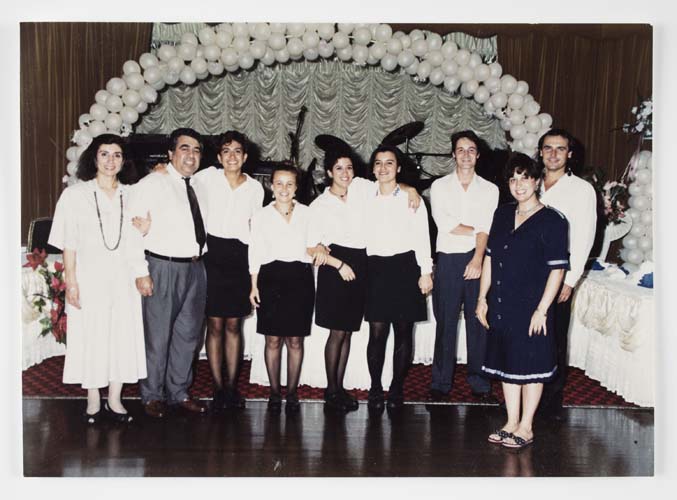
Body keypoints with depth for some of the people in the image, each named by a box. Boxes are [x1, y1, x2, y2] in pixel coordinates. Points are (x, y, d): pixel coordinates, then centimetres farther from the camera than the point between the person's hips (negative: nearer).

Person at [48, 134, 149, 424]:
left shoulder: (132, 195, 8)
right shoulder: (75, 195, 0)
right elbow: (68, 244, -2)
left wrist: (143, 274, -1)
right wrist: (71, 282, -9)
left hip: (123, 278, 2)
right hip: (89, 278, -2)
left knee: (123, 336, 3)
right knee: (90, 337, 2)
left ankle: (114, 400, 16)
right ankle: (93, 400, 17)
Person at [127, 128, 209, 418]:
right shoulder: (152, 184, -6)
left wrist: (201, 251, 9)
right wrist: (141, 271, -16)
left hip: (195, 267, 6)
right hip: (162, 267, -6)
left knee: (188, 334, 12)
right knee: (157, 336, 1)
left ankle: (178, 393, 26)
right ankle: (152, 396, 16)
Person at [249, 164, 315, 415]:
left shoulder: (307, 213, 7)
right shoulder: (261, 215, 6)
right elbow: (255, 252, 6)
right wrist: (254, 285, 3)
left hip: (300, 277, 0)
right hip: (271, 277, 0)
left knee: (295, 340, 4)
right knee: (273, 339, 4)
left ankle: (292, 392, 15)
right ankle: (275, 392, 16)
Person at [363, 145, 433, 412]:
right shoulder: (365, 199, 11)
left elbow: (422, 237, 2)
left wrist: (425, 271, -3)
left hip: (405, 268, -1)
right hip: (376, 269, 1)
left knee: (403, 331, 3)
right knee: (377, 333, -5)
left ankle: (397, 389, 14)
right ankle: (375, 390, 7)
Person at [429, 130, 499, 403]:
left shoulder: (490, 189, 9)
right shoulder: (440, 186, 7)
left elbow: (486, 229, -4)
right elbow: (444, 223, -6)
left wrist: (478, 259, -16)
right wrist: (475, 230, -5)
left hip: (477, 260, 1)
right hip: (448, 260, -1)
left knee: (479, 322, 3)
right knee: (445, 323, 2)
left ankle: (479, 383, 14)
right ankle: (441, 383, 12)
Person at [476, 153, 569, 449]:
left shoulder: (551, 221, -9)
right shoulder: (502, 214, 8)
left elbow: (557, 269, -12)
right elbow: (490, 257, 11)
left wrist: (541, 310, -16)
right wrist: (482, 298, 8)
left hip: (531, 308, -6)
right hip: (501, 306, 6)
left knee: (530, 367, 5)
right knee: (506, 363, 13)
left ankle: (525, 427, 18)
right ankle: (511, 422, 26)